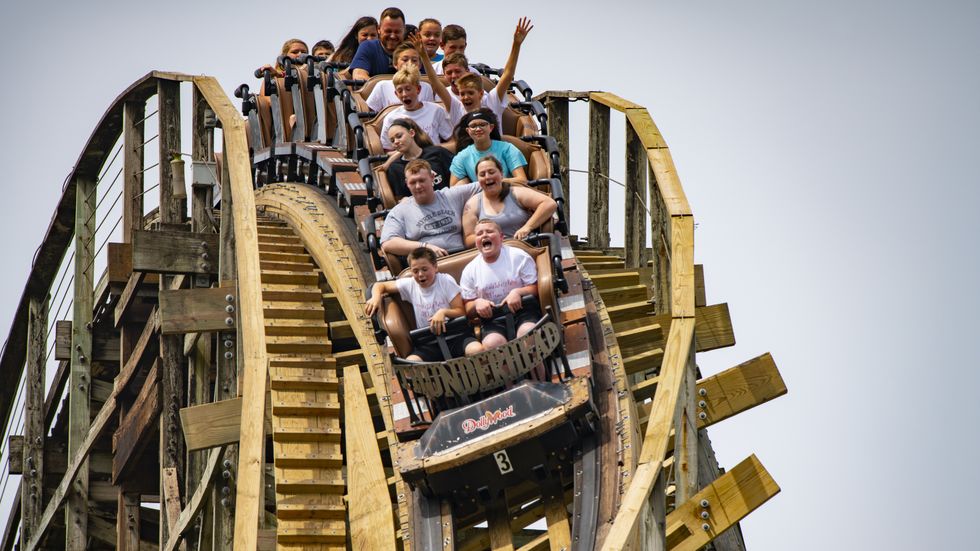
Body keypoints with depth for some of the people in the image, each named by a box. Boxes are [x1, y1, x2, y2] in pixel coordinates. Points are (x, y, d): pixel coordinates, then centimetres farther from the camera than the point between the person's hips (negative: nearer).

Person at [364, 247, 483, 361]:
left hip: (455, 336, -2)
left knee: (477, 350, -35)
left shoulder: (446, 281, 0)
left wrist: (444, 312, -23)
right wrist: (376, 297, -5)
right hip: (428, 344, 2)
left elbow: (461, 312, -2)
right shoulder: (410, 285, 8)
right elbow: (380, 285, 18)